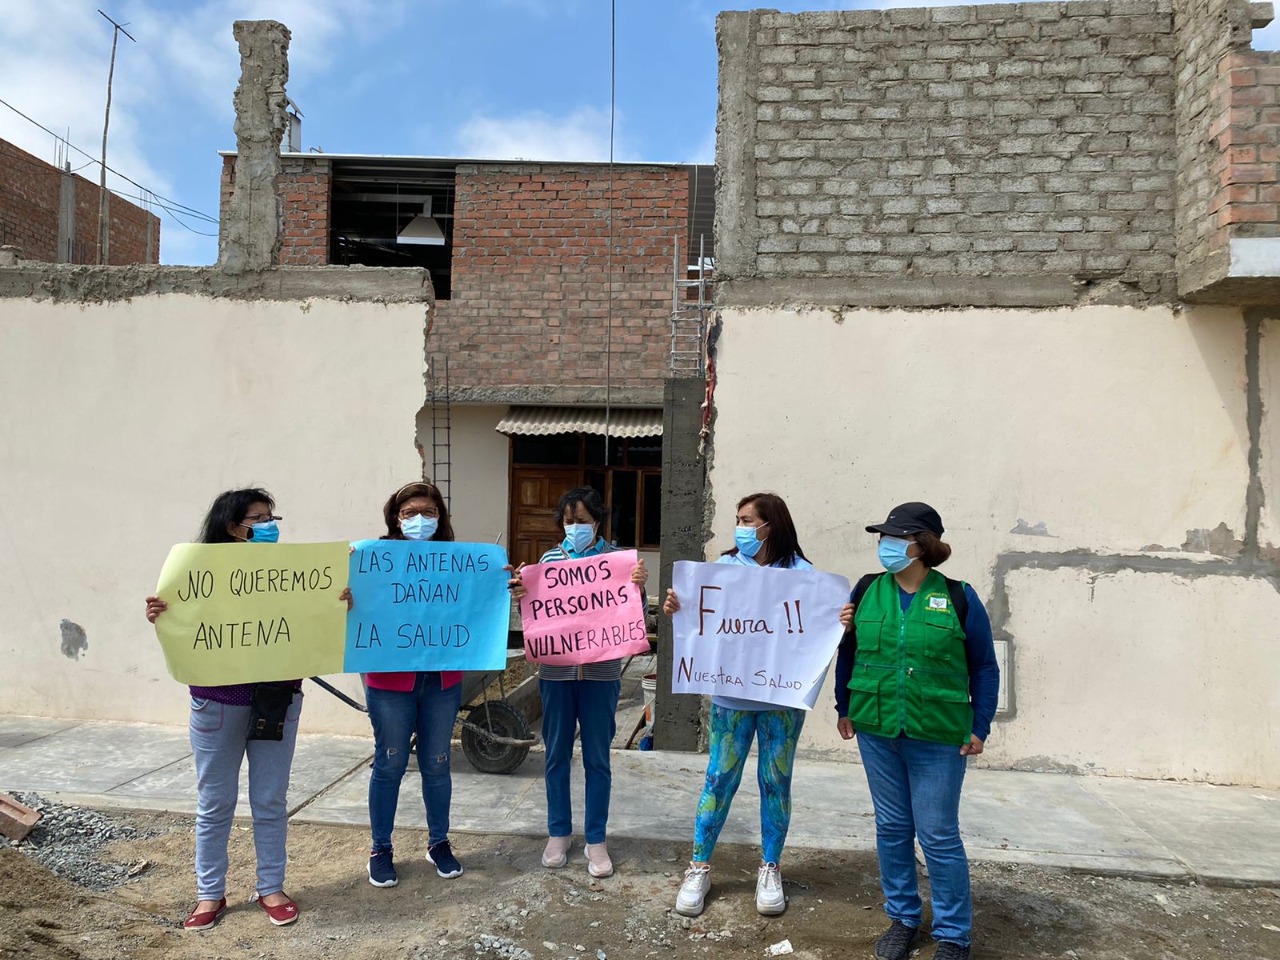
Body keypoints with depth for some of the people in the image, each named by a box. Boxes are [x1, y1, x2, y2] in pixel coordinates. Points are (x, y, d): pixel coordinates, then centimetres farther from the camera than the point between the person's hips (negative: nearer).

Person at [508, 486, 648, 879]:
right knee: (557, 755, 13)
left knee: (597, 758, 8)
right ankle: (558, 834, 29)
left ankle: (596, 840, 22)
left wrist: (639, 587, -19)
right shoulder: (550, 558, 4)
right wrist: (519, 593, -14)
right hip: (556, 670, 2)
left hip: (600, 671, -2)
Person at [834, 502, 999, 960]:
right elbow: (848, 652, 10)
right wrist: (844, 709, 11)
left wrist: (980, 727, -2)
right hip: (877, 732, 3)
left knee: (939, 836, 4)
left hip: (938, 738, -3)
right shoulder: (867, 590, 1)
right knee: (892, 829, 13)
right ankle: (902, 918, 30)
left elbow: (984, 668, 0)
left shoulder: (958, 597, -6)